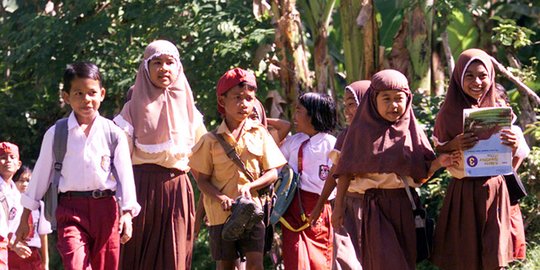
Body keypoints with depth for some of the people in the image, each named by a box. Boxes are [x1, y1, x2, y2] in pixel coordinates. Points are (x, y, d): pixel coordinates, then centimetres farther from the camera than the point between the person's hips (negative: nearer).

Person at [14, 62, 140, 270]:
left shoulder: (113, 133, 3)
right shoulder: (56, 134, 4)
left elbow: (125, 174, 4)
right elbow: (41, 175, 10)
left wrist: (127, 214, -6)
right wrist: (25, 218, 13)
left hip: (105, 208, 2)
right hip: (70, 208, -1)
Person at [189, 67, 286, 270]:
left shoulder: (259, 133, 3)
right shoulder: (211, 140, 0)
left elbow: (273, 173, 2)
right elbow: (202, 179, -1)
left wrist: (249, 186, -16)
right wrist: (221, 198, -19)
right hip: (220, 213, 0)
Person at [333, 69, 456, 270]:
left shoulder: (411, 131, 7)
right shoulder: (362, 131, 0)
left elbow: (422, 172, 6)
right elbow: (347, 171, 1)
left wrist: (439, 162, -14)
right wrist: (338, 206, -2)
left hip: (405, 205, 3)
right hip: (376, 205, -3)